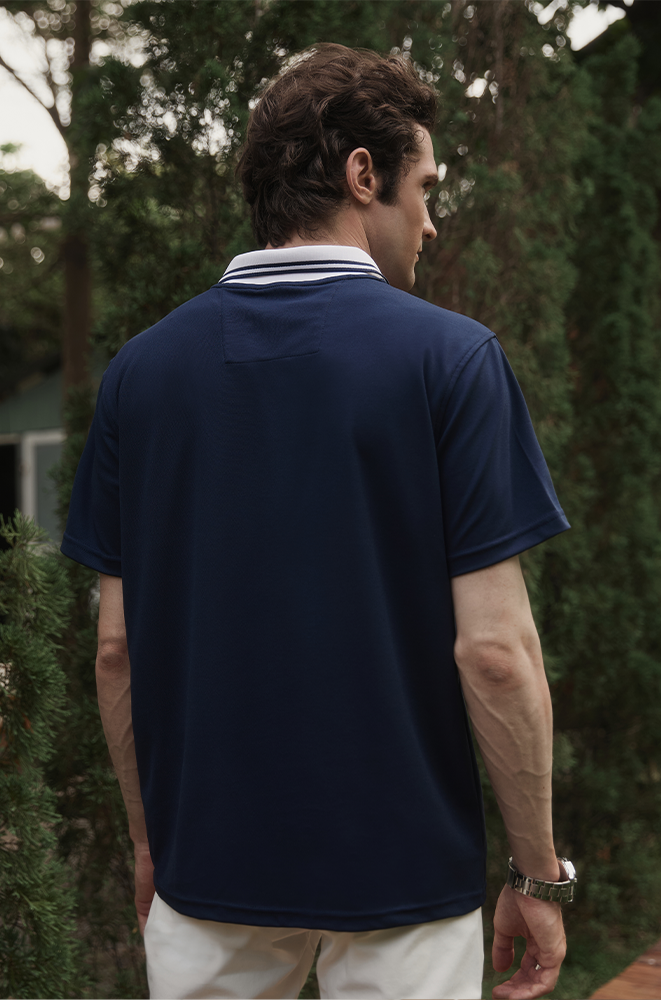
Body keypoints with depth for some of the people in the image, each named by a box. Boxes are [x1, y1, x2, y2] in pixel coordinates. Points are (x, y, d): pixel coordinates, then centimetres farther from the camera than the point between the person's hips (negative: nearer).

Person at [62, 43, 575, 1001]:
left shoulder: (143, 367, 0)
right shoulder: (450, 357, -11)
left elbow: (119, 646, 2)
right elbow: (492, 649, -15)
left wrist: (150, 839, 14)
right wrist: (540, 873, -4)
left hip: (207, 861, 3)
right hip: (402, 873, -3)